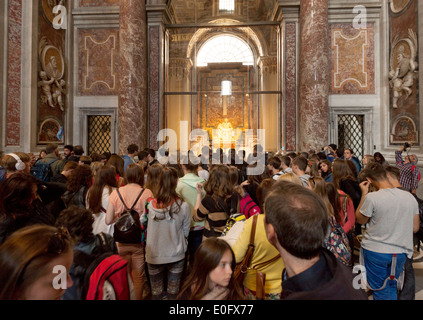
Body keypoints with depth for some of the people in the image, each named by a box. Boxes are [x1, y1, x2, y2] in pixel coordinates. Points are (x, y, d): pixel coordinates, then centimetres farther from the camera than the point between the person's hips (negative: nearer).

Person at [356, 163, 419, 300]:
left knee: (380, 290, 13)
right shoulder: (410, 197, -5)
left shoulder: (371, 197, -22)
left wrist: (364, 193, -5)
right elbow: (415, 228, 3)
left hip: (375, 251, -5)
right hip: (401, 252, 5)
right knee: (391, 287, 25)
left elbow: (360, 220, -5)